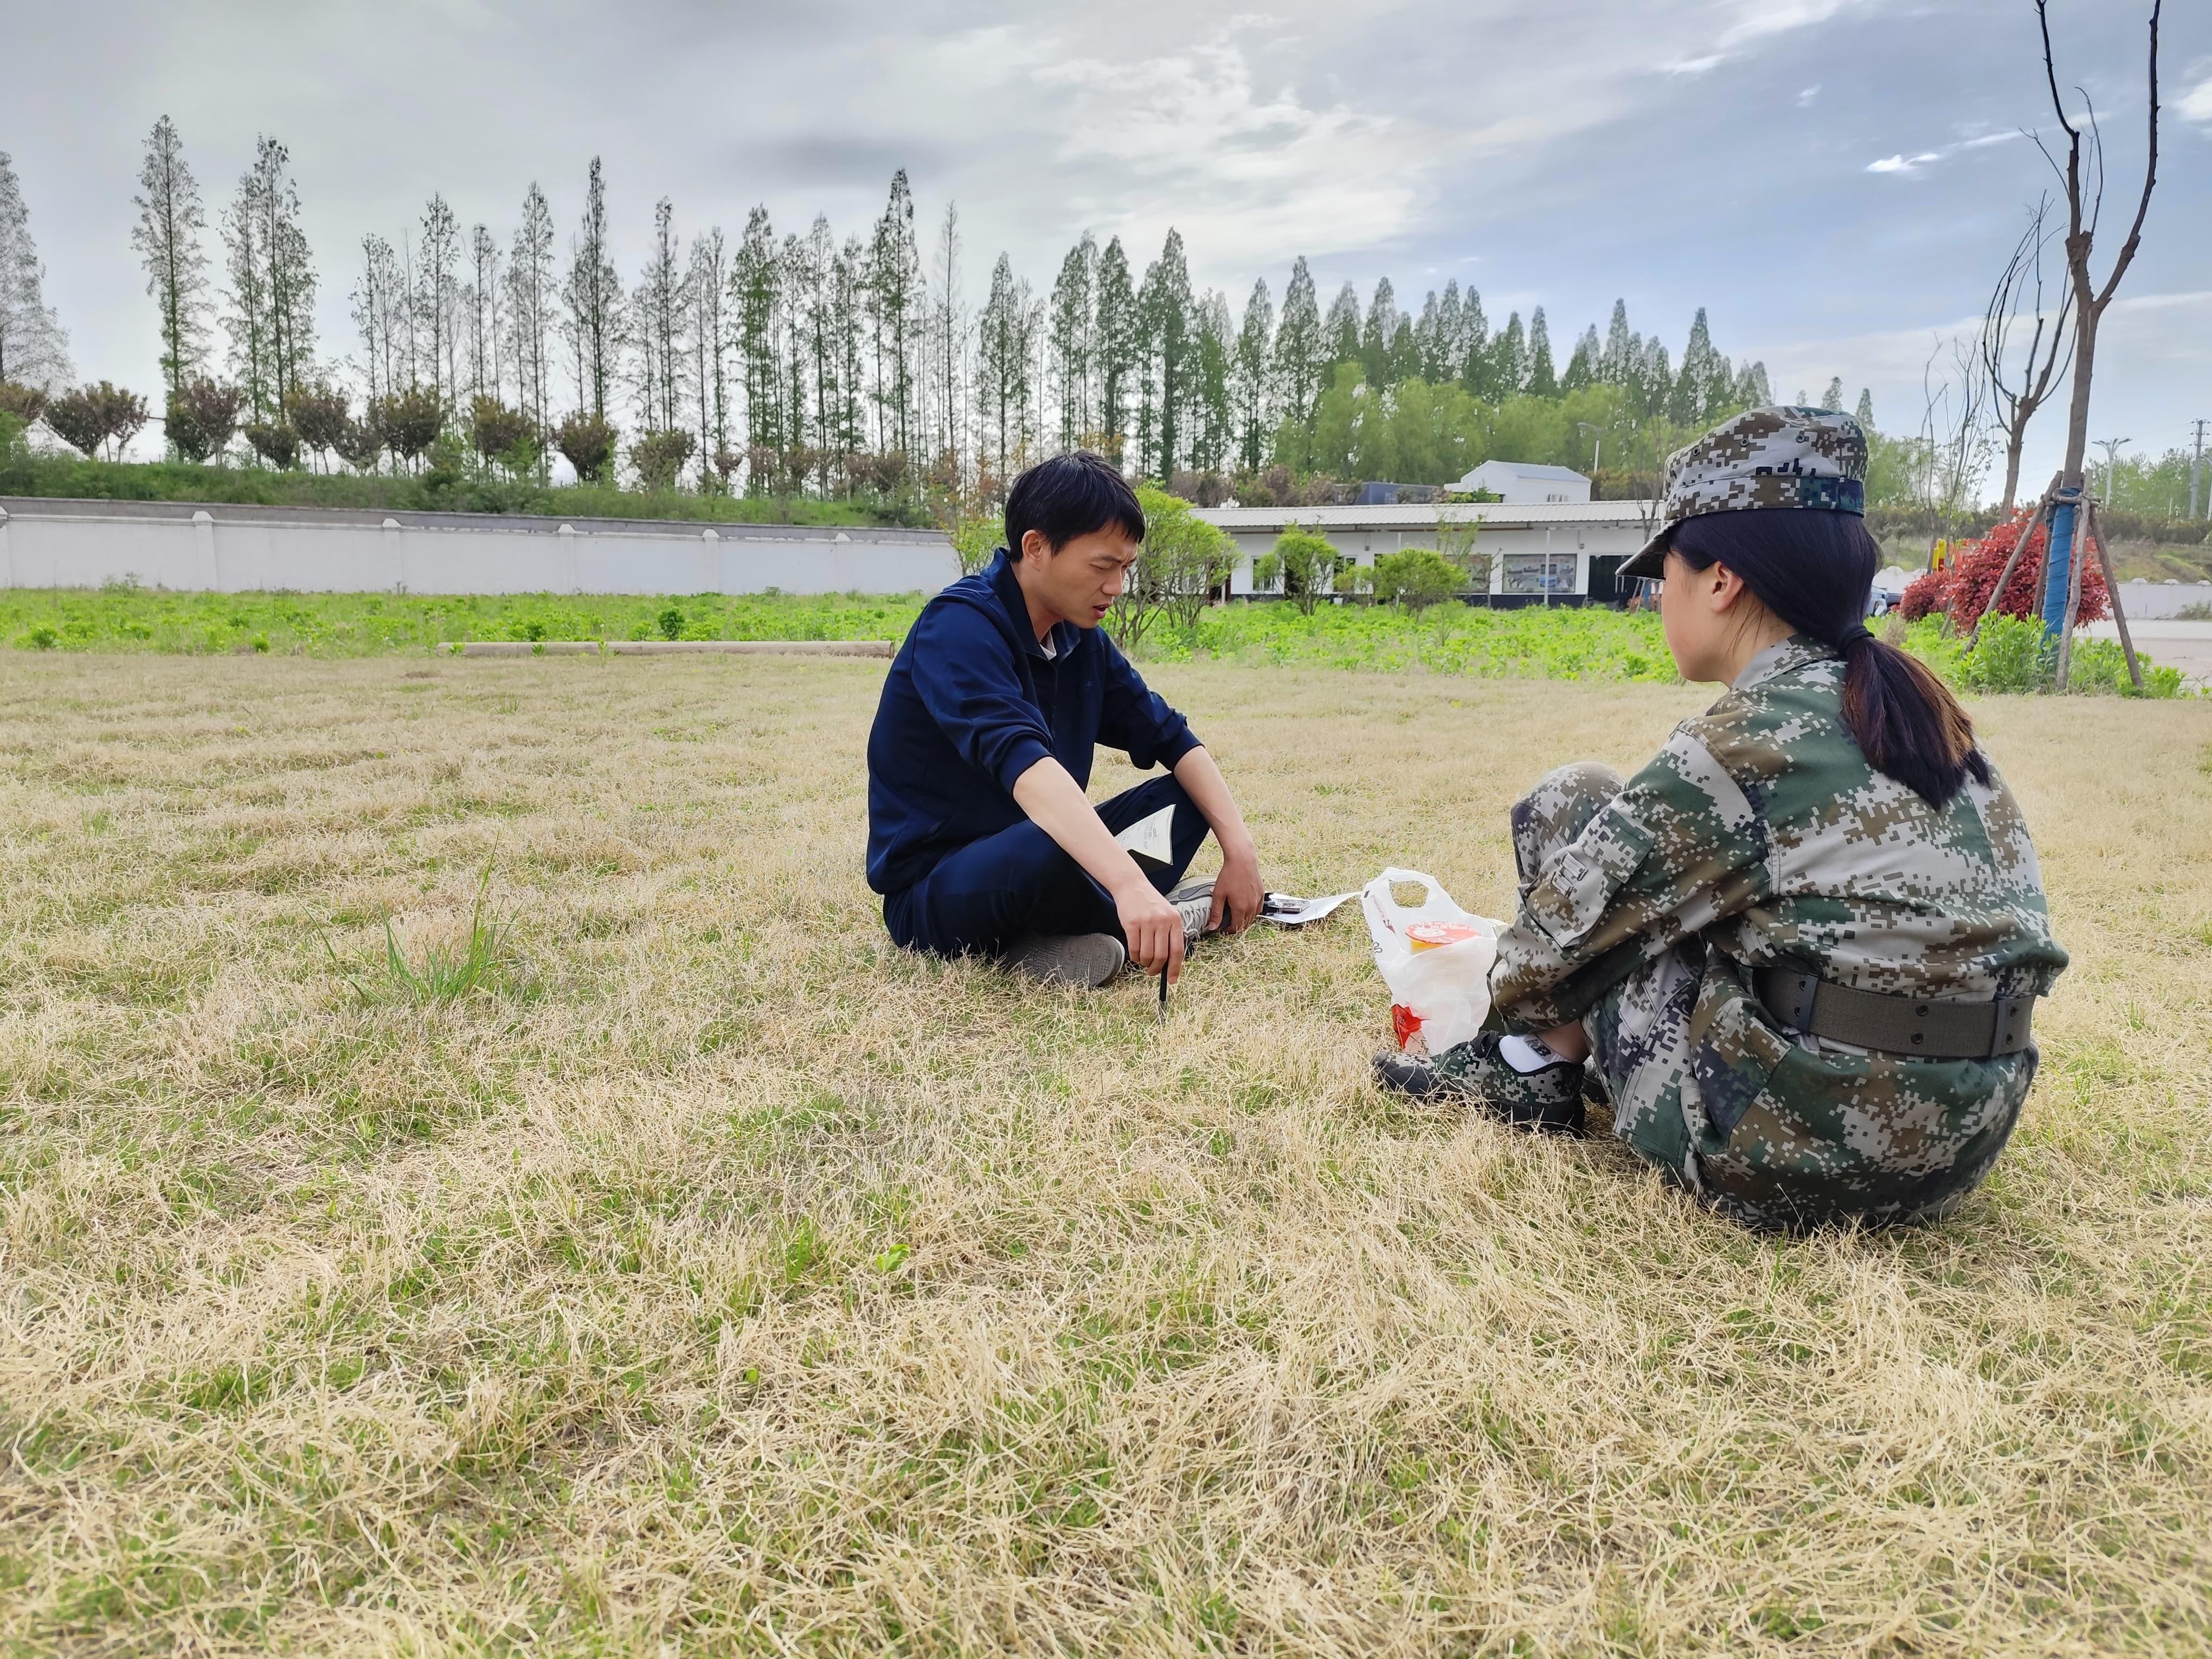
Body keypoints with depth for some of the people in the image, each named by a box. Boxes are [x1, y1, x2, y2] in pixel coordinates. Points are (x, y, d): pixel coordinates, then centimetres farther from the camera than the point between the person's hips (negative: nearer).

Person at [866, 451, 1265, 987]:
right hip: (932, 893, -8)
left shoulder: (1081, 637, 3)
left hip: (1039, 861, 8)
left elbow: (1170, 738, 4)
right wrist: (1131, 884, -52)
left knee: (1190, 794, 1)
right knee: (1048, 849, -38)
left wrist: (1239, 845, -12)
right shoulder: (959, 629, -22)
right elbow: (1020, 762, -39)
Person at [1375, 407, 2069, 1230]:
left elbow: (1565, 936, -9)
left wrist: (1512, 996, 14)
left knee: (1569, 802, 1)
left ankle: (1533, 1069, 11)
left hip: (1791, 1163, -8)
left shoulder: (1744, 744, -16)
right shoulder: (1923, 713, 7)